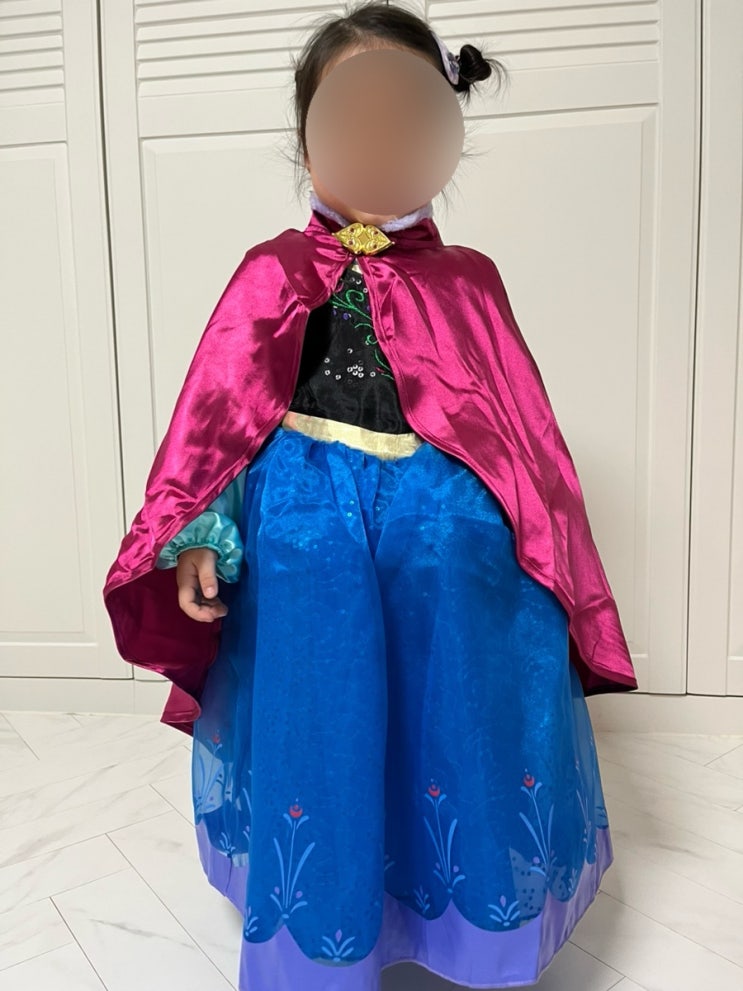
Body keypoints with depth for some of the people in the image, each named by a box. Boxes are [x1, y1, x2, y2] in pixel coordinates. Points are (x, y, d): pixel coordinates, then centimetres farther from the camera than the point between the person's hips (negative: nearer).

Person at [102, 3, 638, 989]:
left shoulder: (465, 281, 10)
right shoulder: (272, 277, 6)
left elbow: (523, 436, 9)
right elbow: (219, 419, 2)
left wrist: (551, 569, 3)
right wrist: (204, 538, -12)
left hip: (450, 533, 1)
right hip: (307, 531, 0)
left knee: (468, 736, -2)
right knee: (315, 739, 0)